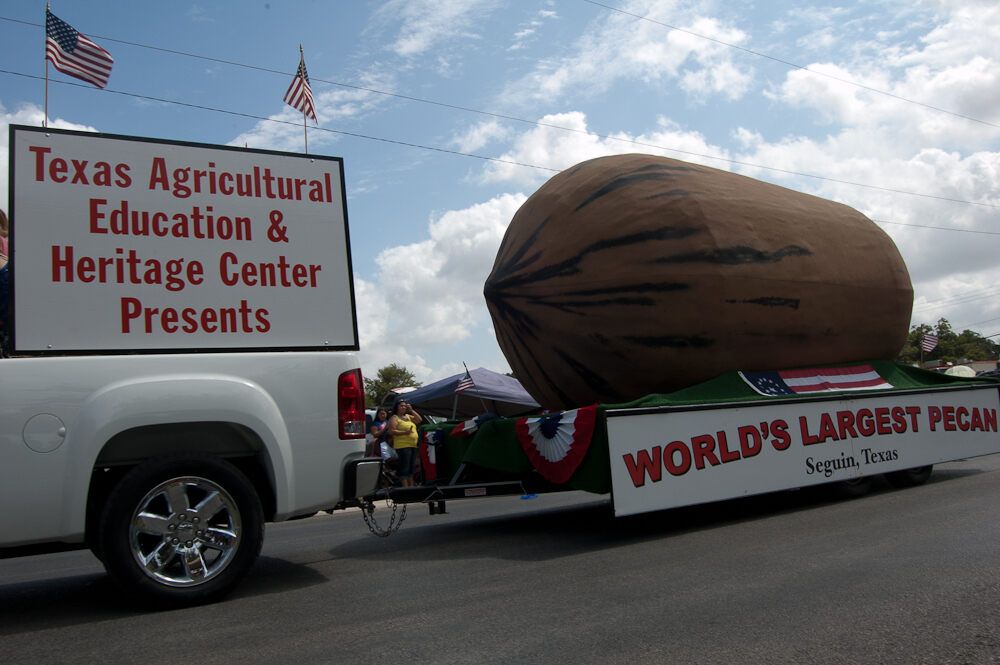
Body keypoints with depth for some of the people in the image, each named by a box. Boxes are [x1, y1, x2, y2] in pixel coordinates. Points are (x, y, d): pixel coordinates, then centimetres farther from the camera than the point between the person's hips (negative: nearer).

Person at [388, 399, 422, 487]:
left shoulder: (408, 416, 21)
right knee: (404, 467, -10)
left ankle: (411, 486, 21)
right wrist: (405, 432, -22)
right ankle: (405, 488, -11)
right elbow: (392, 431, -12)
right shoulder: (394, 418, -1)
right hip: (403, 446, -8)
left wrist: (411, 410, 8)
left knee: (411, 467, 13)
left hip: (413, 445, 8)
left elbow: (419, 420, 13)